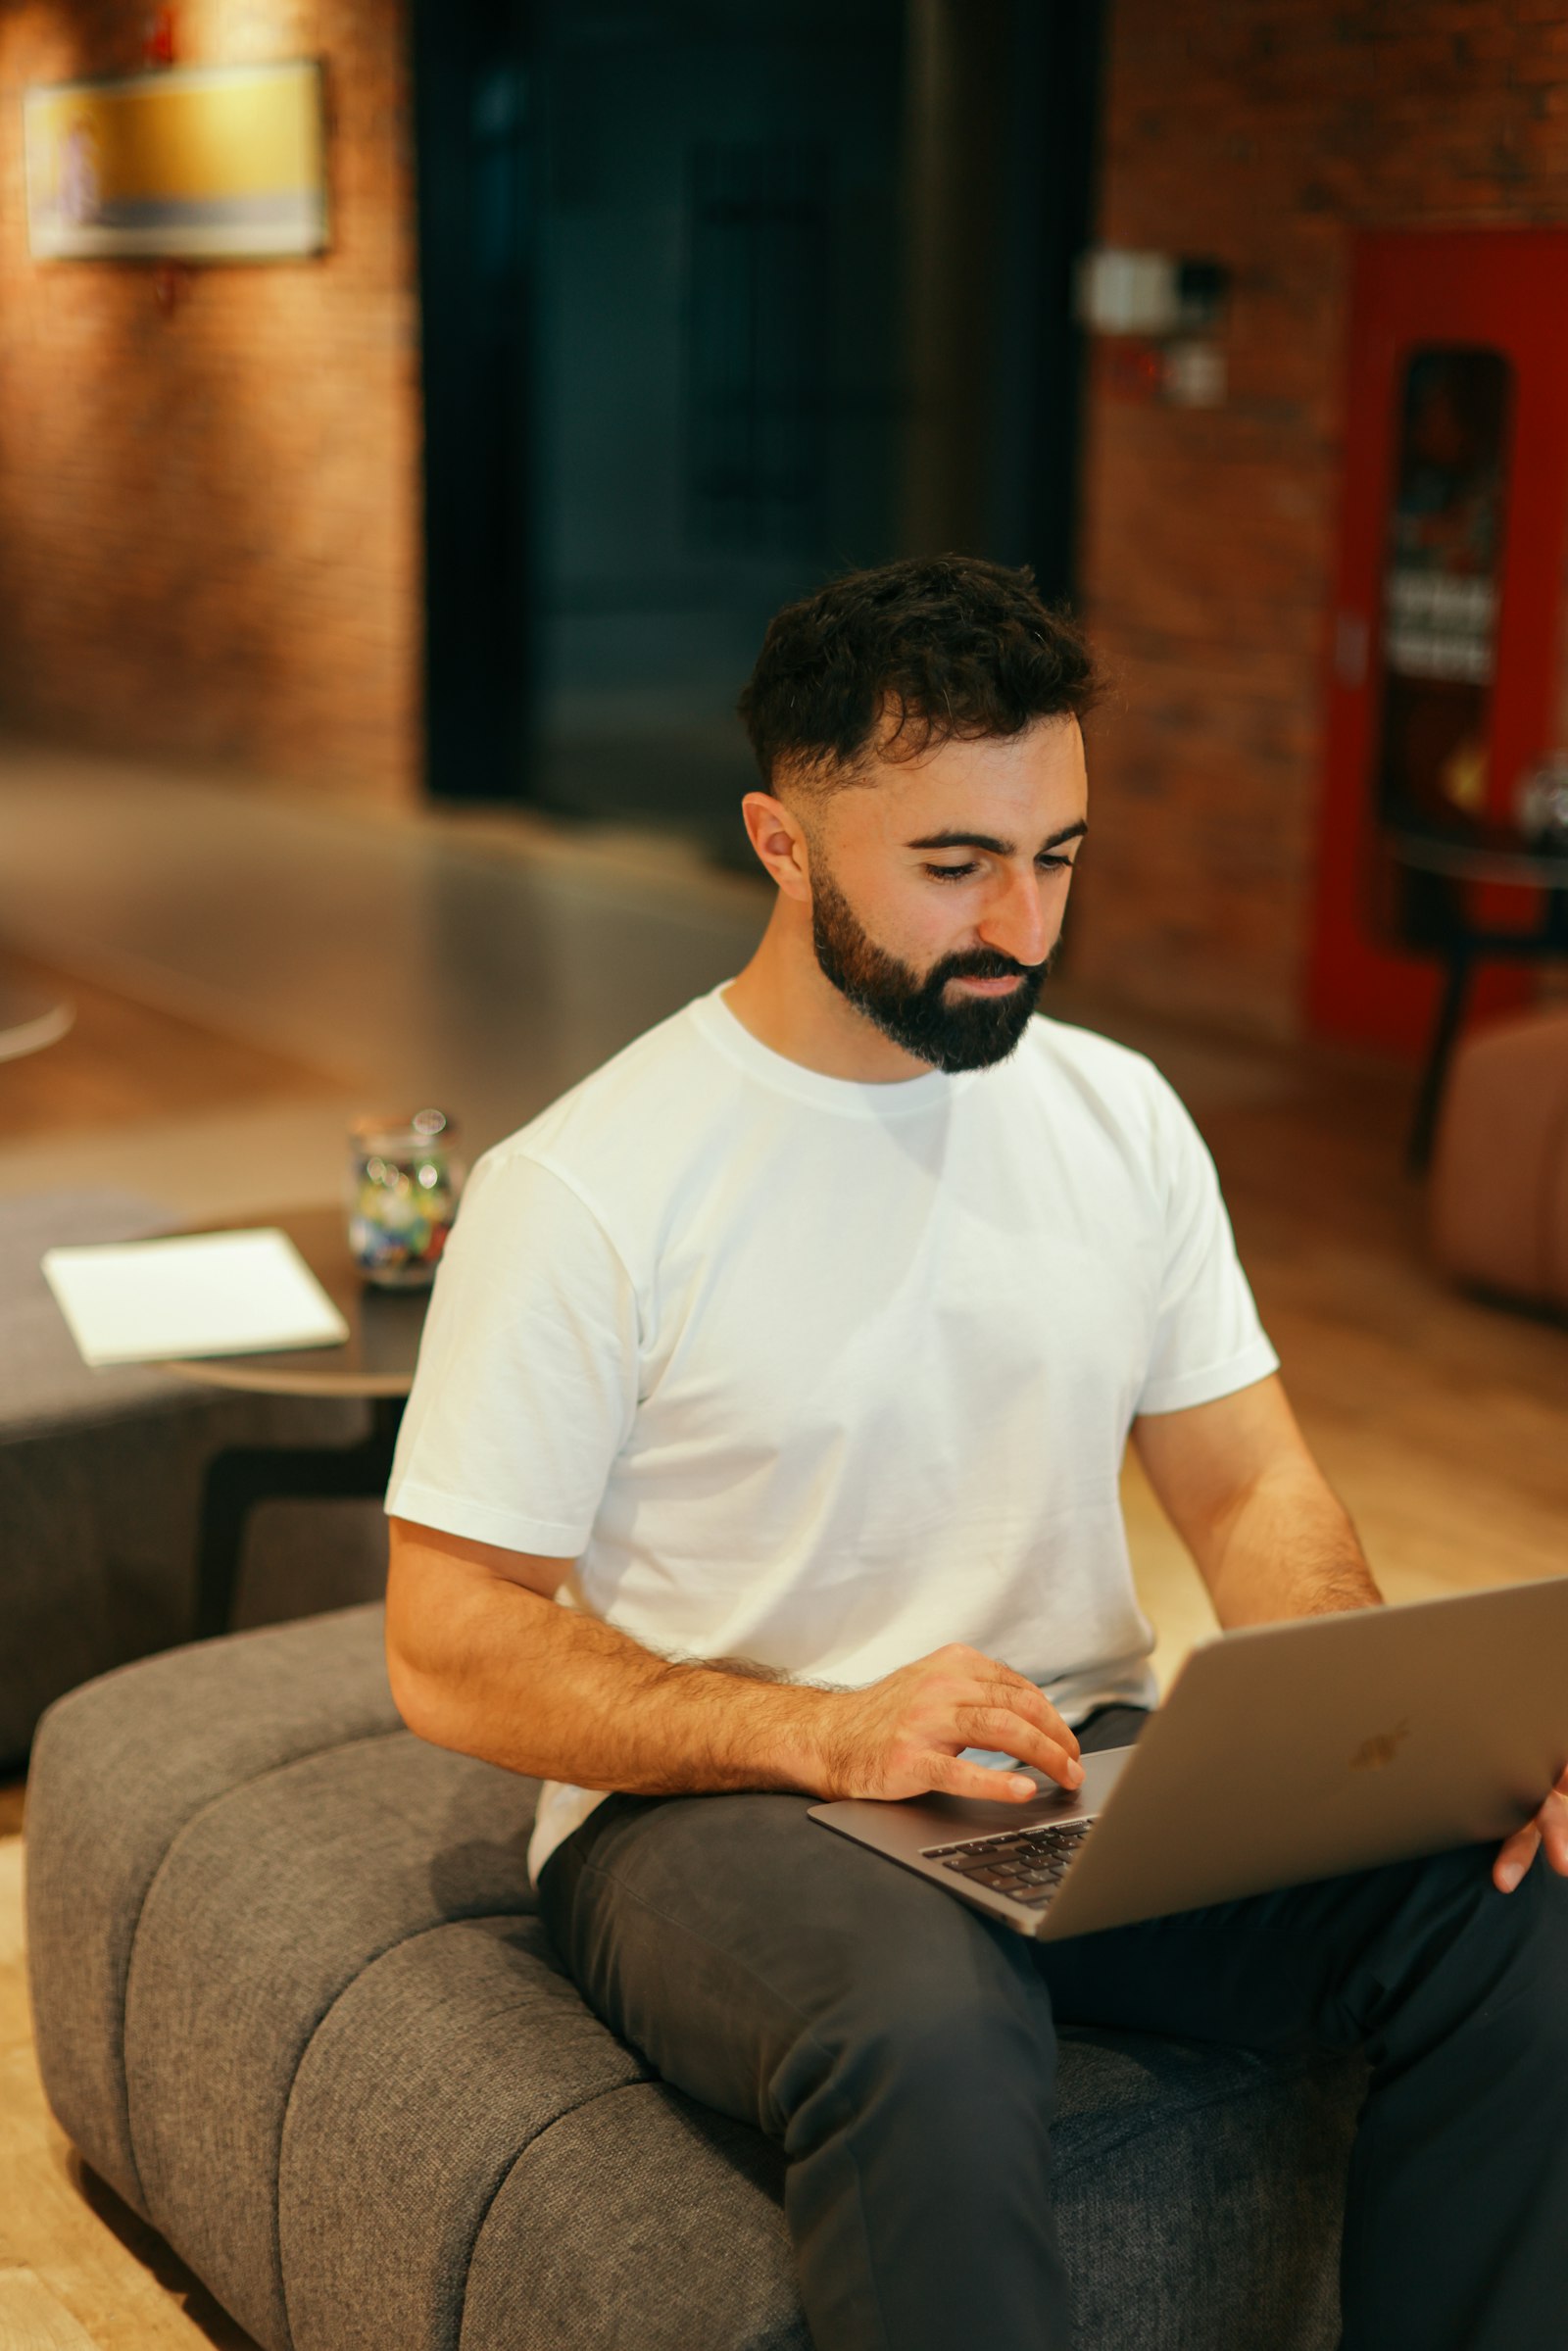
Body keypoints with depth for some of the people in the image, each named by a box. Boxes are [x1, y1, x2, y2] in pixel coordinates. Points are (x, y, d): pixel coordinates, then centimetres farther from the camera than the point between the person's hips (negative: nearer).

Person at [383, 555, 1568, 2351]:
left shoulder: (1116, 1113, 8)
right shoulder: (581, 1191, -10)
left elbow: (1245, 1485, 10)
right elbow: (449, 1647, -10)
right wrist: (827, 1733, -24)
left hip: (1088, 1769, 5)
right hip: (718, 1803, -5)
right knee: (929, 2036, -39)